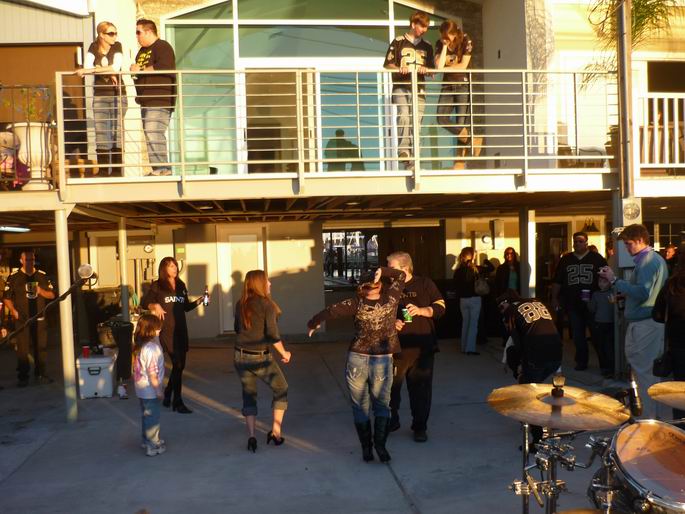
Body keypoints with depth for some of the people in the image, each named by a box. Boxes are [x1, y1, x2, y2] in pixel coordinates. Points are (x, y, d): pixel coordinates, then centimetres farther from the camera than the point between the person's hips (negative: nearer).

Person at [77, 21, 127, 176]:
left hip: (118, 95, -1)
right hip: (100, 96, 1)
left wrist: (92, 70, -17)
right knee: (101, 134, -1)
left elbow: (116, 67, -15)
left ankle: (117, 171, 1)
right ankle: (103, 171, 3)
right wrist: (108, 72, -18)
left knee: (117, 133, -3)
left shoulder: (117, 46, 1)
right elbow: (87, 66, -8)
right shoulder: (94, 47, 5)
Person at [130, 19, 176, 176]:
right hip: (147, 101, 10)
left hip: (160, 100, -10)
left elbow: (163, 68, -19)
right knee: (150, 136, 9)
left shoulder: (162, 47, -4)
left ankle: (162, 169, -15)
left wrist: (140, 70, -11)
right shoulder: (142, 51, 24)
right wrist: (134, 69, 6)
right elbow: (138, 69, 29)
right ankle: (158, 170, 13)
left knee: (153, 135, -18)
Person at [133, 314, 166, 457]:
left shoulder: (141, 346, 4)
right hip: (150, 390, -9)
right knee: (152, 417, 2)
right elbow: (152, 372, -23)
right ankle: (153, 446, 11)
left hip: (142, 389, 9)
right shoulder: (151, 348, -25)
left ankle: (147, 440, 36)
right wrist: (158, 390, -18)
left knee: (146, 415, 22)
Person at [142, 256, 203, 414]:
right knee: (178, 364, -8)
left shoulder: (181, 285, 12)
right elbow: (144, 303, -7)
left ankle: (168, 396, 30)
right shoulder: (157, 286, -3)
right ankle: (177, 402, 1)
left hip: (181, 330, 6)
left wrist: (199, 301, 1)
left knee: (179, 364, 11)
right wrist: (155, 306, -25)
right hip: (167, 330, -6)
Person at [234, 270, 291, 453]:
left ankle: (251, 436, 7)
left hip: (240, 356, 5)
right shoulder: (267, 304, -12)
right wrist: (284, 353, -3)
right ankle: (276, 431, 13)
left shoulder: (240, 304, 3)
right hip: (260, 358, -5)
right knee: (281, 389, 16)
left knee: (249, 394, 17)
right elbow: (272, 334, -16)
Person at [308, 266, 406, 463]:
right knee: (381, 405, 15)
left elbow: (332, 310, -13)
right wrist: (382, 271, -2)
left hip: (357, 359, 0)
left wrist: (312, 323, 0)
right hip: (382, 361, 1)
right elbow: (401, 275, 8)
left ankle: (366, 448, 14)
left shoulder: (356, 303, -7)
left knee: (360, 406, 13)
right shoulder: (391, 298, -4)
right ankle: (380, 444, 1)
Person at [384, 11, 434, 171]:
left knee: (416, 123, -5)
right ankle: (403, 152, -24)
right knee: (404, 117, -26)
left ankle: (412, 159, -2)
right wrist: (398, 68, -17)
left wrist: (426, 70, -4)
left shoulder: (427, 46, 18)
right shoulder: (398, 42, 6)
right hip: (401, 87, -3)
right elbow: (387, 65, 3)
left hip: (419, 89, 3)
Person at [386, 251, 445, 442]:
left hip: (422, 347, -1)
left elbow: (440, 306, 1)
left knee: (421, 388, 6)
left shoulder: (424, 284, 1)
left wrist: (421, 310, -16)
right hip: (395, 346, 1)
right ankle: (391, 421, 29)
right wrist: (390, 322, -8)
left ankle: (420, 427, 21)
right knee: (391, 386, 6)